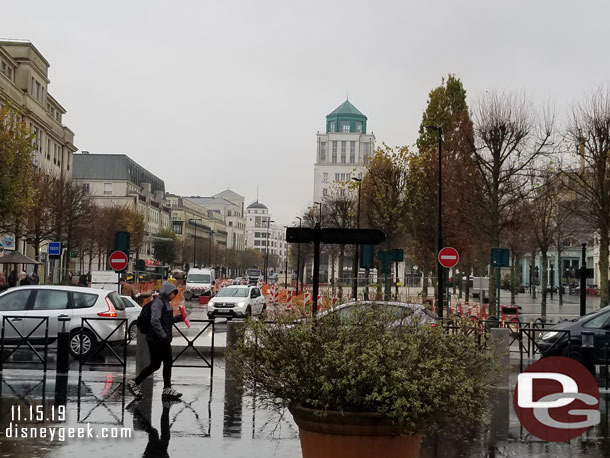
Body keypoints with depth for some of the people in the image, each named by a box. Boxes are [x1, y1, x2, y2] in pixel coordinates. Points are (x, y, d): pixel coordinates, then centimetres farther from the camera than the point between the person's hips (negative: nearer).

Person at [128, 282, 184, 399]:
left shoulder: (166, 302, 15)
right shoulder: (158, 302, -15)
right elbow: (155, 321, -25)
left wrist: (178, 317, 8)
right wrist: (163, 335, -27)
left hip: (164, 340, 10)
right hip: (156, 340, -10)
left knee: (168, 363, 8)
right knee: (155, 364, -3)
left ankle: (167, 390, 12)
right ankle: (134, 383, 12)